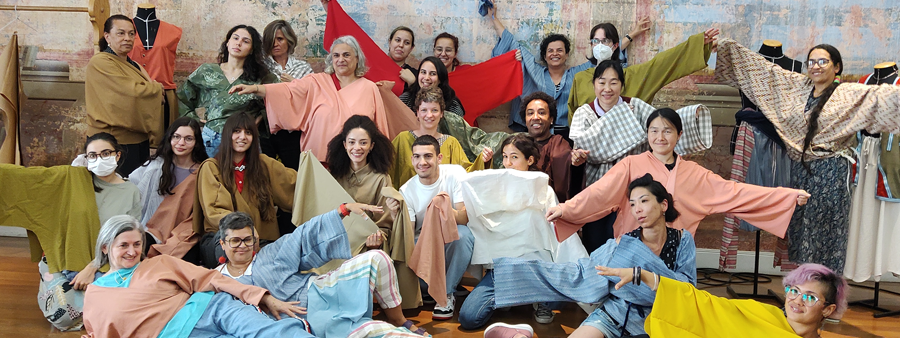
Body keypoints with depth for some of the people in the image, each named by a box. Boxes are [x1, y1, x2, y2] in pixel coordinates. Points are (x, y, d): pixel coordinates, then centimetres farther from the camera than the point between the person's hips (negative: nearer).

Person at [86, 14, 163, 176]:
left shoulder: (133, 65, 16)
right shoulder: (100, 62, -10)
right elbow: (133, 92, -20)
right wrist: (157, 87, -2)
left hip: (139, 140, 8)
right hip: (116, 141, -8)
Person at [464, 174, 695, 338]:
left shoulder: (682, 240, -5)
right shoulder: (622, 244, -3)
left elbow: (688, 288, -17)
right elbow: (576, 274, 1)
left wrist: (640, 274, -27)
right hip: (613, 315, 2)